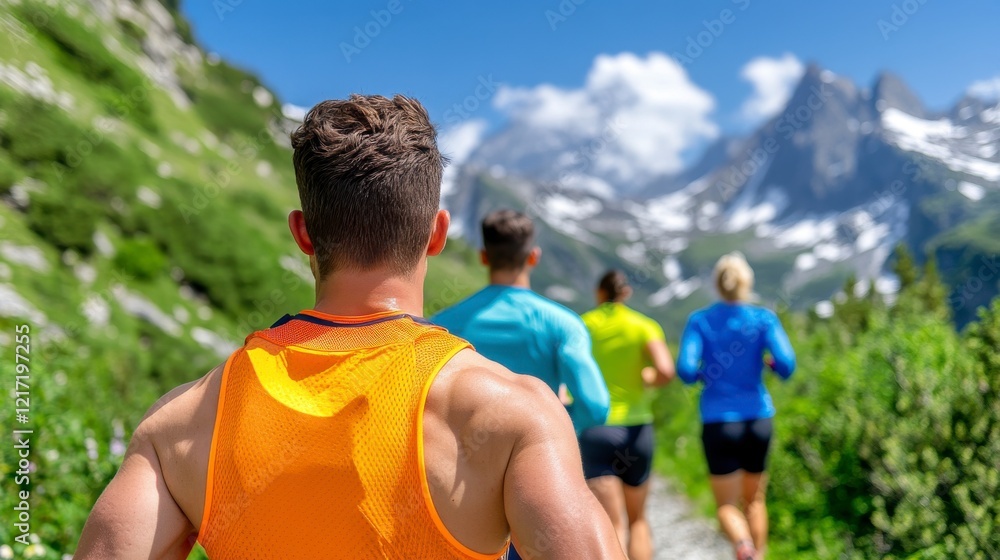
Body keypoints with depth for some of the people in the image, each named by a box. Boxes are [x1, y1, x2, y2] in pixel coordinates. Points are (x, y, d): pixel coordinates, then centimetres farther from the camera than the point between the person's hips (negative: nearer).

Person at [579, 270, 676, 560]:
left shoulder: (581, 325, 2)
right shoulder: (646, 326, 0)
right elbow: (666, 371, -17)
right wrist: (646, 380, 3)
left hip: (594, 430, -1)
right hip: (635, 429, 1)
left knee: (612, 525, -4)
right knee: (638, 519, 21)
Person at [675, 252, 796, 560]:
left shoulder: (700, 320, -3)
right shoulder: (764, 319, -4)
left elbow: (685, 369, -13)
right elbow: (786, 365, -13)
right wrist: (771, 364, 9)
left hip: (718, 422, -1)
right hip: (758, 419, 1)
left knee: (727, 505, 7)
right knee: (754, 499, 21)